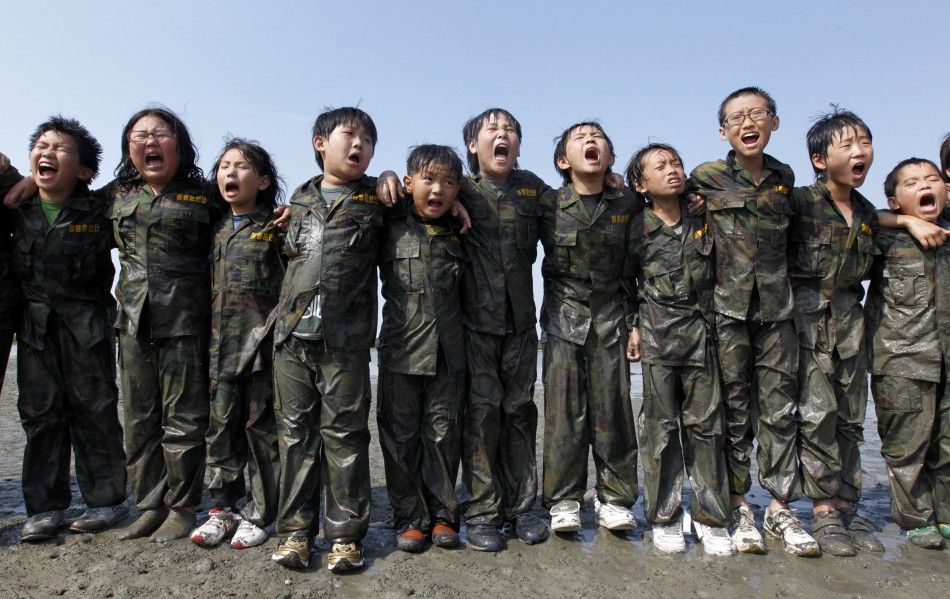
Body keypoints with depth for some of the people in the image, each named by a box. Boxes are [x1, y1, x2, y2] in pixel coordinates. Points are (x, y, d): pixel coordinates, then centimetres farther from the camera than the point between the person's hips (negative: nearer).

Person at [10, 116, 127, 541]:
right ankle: (45, 506, 18)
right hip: (34, 323, 4)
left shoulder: (100, 212, -8)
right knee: (39, 413, 8)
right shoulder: (18, 208, 3)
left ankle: (106, 501, 14)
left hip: (87, 325, -4)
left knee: (94, 411, 2)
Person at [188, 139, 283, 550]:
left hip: (261, 339, -5)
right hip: (221, 342, 5)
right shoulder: (215, 229, 15)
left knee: (261, 424, 2)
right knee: (222, 424, 9)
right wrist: (207, 334, 12)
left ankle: (259, 513, 14)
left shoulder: (275, 227, -1)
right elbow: (204, 281, 20)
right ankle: (224, 507, 22)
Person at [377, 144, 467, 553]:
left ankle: (442, 514, 24)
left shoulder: (459, 233, 6)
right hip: (401, 349, -1)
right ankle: (409, 517, 21)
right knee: (401, 436, 7)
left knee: (444, 435, 10)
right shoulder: (390, 227, -2)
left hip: (448, 351, 2)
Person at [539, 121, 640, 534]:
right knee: (564, 409, 0)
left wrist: (635, 321, 6)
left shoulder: (626, 206, 2)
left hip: (611, 318, 2)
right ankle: (563, 501, 11)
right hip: (564, 318, -1)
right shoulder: (548, 207, -4)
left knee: (613, 407, 4)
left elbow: (633, 269, 9)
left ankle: (614, 499, 16)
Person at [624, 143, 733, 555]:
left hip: (701, 332, 2)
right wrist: (632, 326, -1)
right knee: (661, 425, 3)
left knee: (706, 423, 5)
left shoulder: (703, 222, 7)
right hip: (657, 335, -2)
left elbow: (718, 273, 15)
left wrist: (716, 319, 9)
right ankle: (664, 518, 15)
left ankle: (711, 519, 17)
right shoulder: (637, 229, 0)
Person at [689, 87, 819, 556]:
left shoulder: (784, 178, 11)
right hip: (728, 307, -3)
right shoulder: (705, 178, 0)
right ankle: (738, 507, 14)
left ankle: (780, 509, 14)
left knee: (780, 409, 3)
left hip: (776, 307, 3)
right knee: (734, 409, 2)